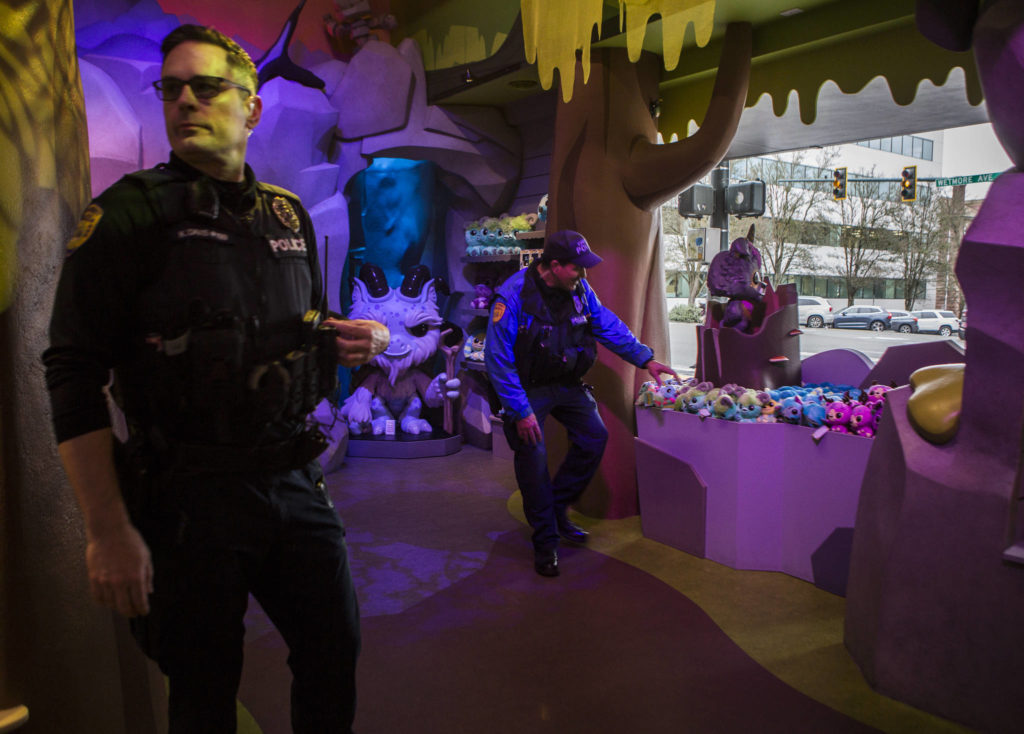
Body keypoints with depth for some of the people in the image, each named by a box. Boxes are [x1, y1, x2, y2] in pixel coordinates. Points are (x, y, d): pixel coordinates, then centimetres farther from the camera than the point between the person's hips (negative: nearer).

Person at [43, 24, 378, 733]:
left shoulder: (290, 214, 10)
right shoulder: (130, 213, -7)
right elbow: (74, 377, -12)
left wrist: (352, 342, -1)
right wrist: (109, 532, -17)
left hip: (295, 482, 5)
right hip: (191, 498, -4)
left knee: (335, 654, 16)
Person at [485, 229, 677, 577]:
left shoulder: (579, 289, -5)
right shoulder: (514, 295, -23)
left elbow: (609, 326, 8)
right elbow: (498, 359, -22)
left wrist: (645, 358, 1)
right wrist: (521, 411, -23)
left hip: (567, 384, 6)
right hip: (528, 389, -6)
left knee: (595, 437, -1)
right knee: (533, 454, -10)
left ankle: (557, 507, 19)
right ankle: (545, 541, 8)